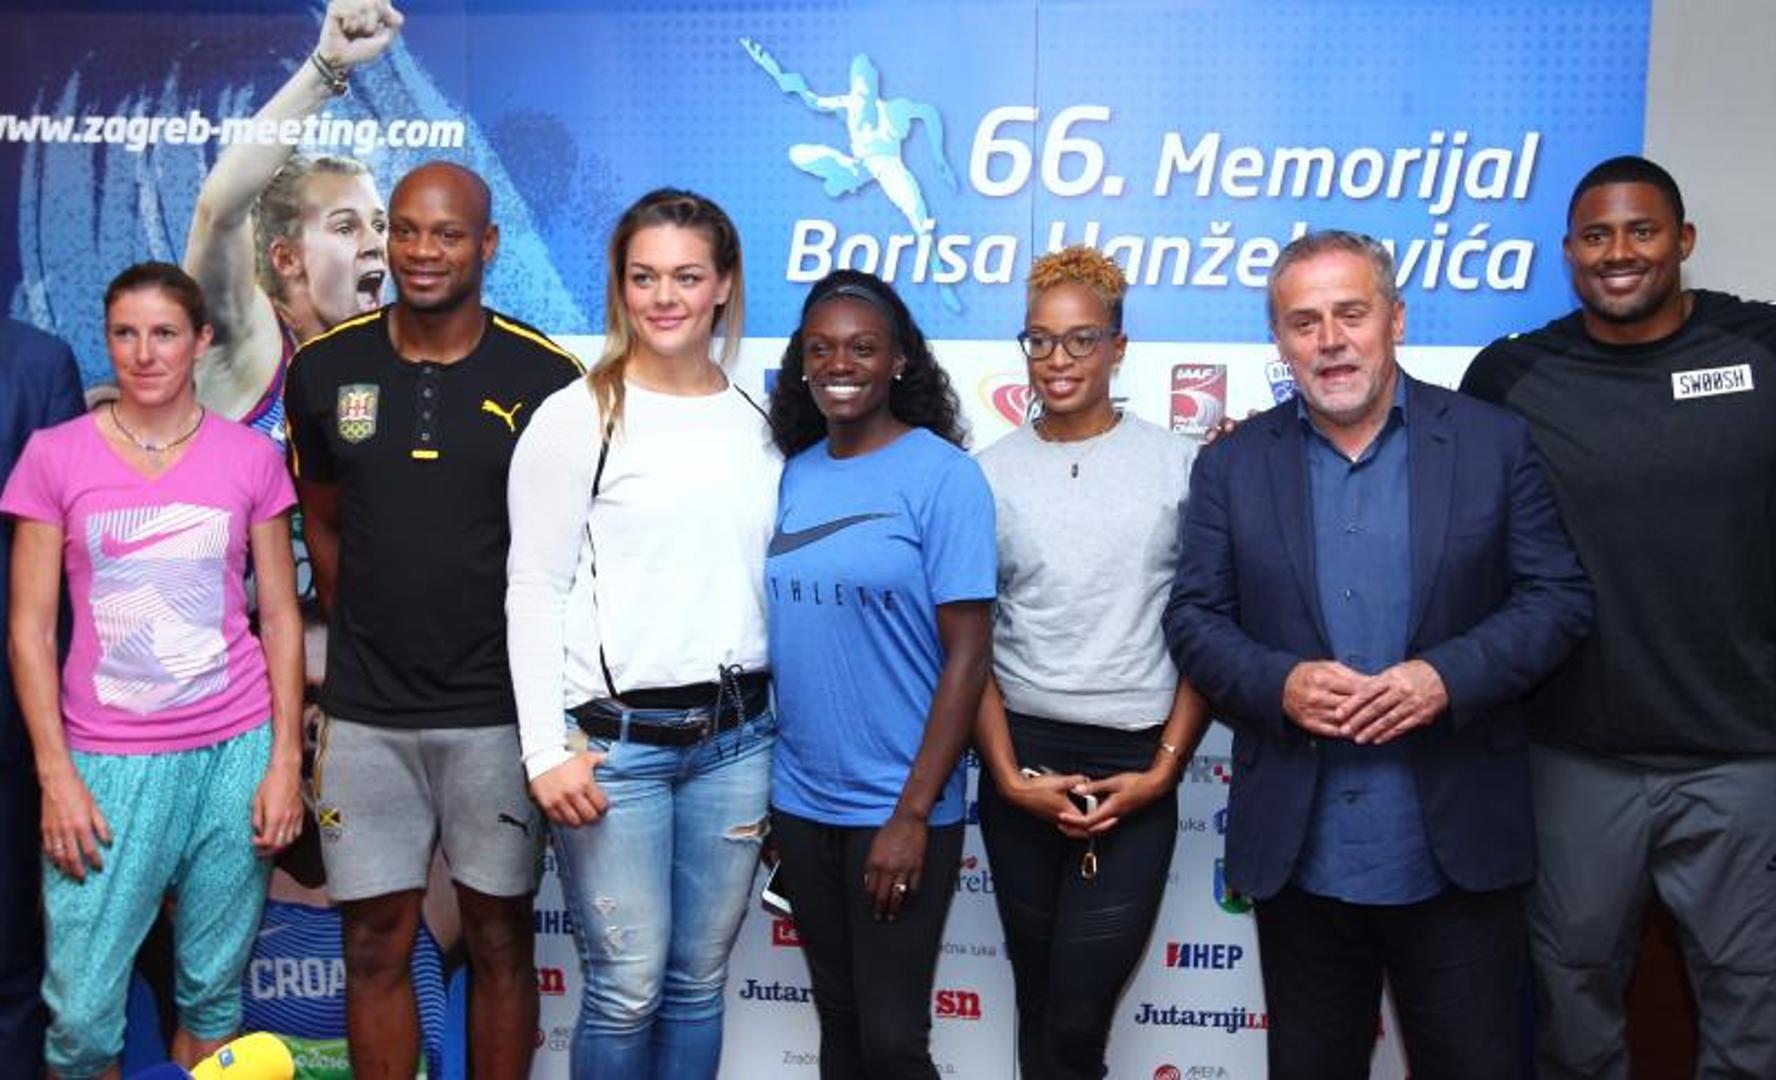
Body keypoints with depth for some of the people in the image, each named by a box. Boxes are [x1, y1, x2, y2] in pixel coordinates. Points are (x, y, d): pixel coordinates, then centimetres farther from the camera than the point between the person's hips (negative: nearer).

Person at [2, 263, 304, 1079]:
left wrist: (285, 758, -1)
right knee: (81, 1010, -1)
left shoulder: (250, 457, 3)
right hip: (107, 758, -1)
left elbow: (280, 617, 5)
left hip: (235, 749, 1)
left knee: (213, 988, 8)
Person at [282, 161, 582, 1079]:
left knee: (499, 941, 10)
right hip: (366, 714, 2)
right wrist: (364, 644, 14)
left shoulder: (545, 378, -6)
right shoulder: (325, 368, 2)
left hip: (498, 709, -2)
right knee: (376, 945, 10)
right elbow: (324, 526, 14)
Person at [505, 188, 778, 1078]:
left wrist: (786, 741, 10)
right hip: (614, 735, -4)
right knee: (628, 987, 2)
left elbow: (776, 583, 12)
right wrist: (547, 748, -10)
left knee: (700, 980, 12)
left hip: (738, 735, 4)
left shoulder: (760, 423, 9)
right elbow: (533, 592, -5)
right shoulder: (576, 417, -4)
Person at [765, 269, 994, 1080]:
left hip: (897, 808, -5)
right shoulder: (793, 474, 5)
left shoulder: (942, 475, -10)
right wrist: (760, 786, 7)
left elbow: (968, 655, -13)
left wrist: (913, 812, -16)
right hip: (799, 800, 5)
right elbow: (780, 636, 11)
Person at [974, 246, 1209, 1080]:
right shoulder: (990, 473, 2)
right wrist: (1007, 774, -5)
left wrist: (1164, 769, -6)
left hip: (1136, 762, -2)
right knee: (1038, 994, 15)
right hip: (1023, 755, 2)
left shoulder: (1177, 466, -1)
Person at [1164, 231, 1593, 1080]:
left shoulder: (1496, 442, 1)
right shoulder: (1232, 465, 5)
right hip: (1299, 855, 1)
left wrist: (1448, 675, -17)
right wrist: (1279, 682, -16)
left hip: (1460, 850, -1)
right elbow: (1194, 618, 3)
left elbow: (1559, 595, -1)